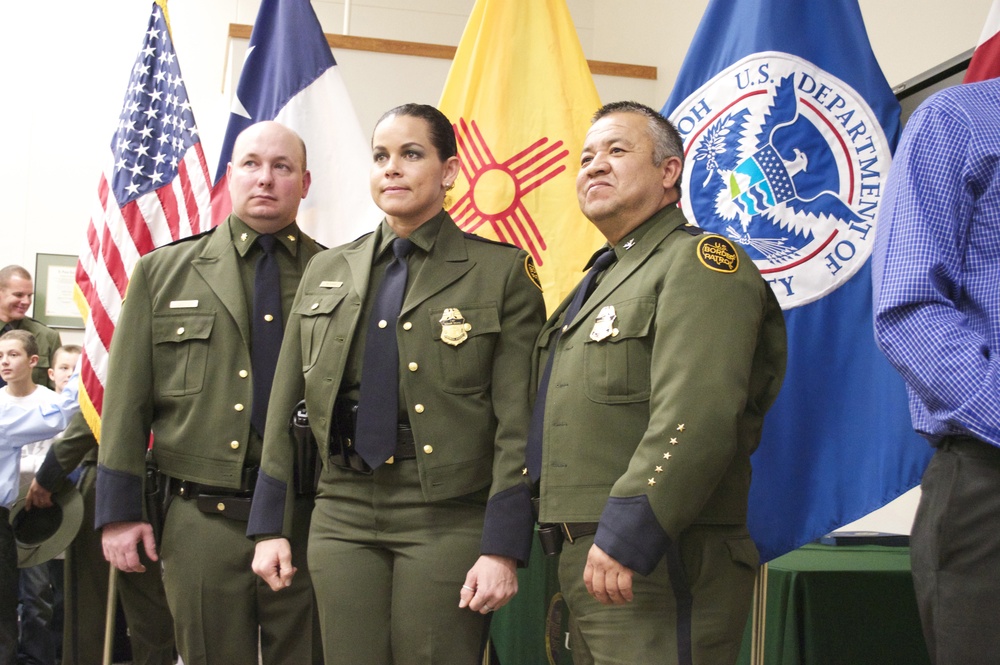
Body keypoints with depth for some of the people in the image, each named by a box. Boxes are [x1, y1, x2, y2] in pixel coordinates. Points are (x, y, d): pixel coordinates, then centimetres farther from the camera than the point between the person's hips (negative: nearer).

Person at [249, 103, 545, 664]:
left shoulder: (502, 271, -1)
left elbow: (518, 423, -7)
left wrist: (503, 549, -13)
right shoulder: (326, 272, 12)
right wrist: (270, 526, 8)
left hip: (448, 519, -3)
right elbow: (286, 407, 12)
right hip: (344, 516, 4)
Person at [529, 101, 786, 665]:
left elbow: (696, 418, -21)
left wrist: (627, 533, -26)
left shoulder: (700, 262, -8)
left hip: (654, 566, -9)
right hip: (590, 559, 9)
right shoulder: (606, 278, 22)